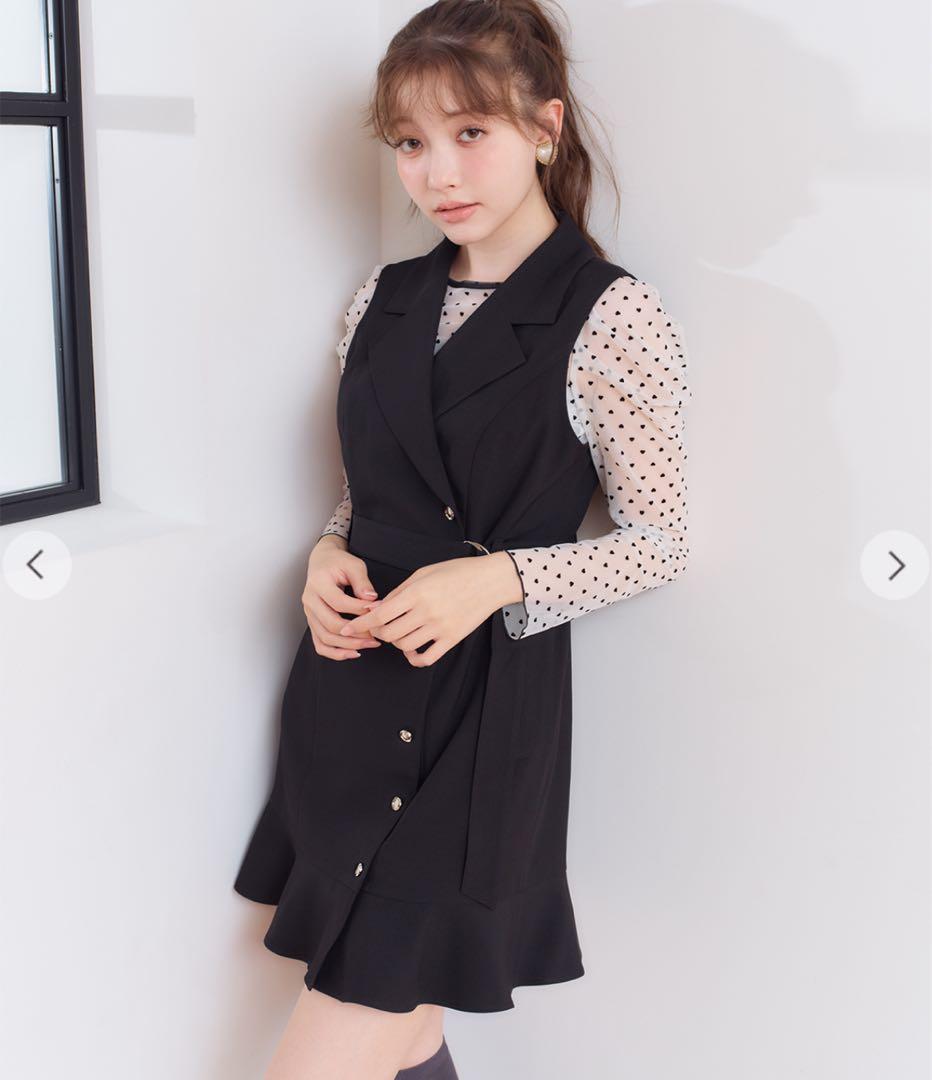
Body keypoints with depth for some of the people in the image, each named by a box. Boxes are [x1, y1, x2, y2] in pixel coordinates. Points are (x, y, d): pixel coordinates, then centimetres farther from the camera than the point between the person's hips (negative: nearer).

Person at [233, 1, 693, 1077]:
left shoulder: (610, 317, -9)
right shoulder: (383, 300, 8)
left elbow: (657, 543, -5)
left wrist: (498, 580, -19)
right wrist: (330, 557, -3)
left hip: (483, 701, -6)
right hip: (352, 685, 6)